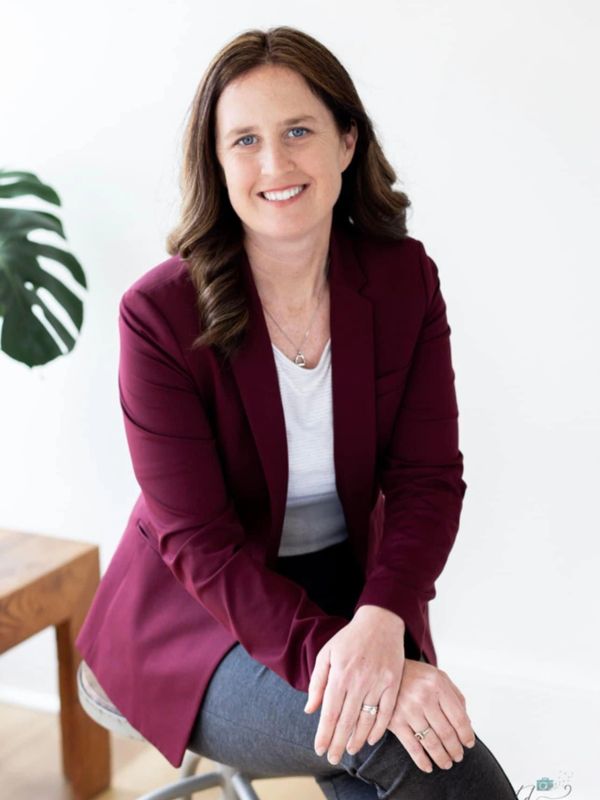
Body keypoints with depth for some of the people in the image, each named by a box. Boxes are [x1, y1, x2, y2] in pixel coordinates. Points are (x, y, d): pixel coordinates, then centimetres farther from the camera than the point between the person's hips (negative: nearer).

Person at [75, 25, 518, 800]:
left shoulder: (405, 278, -6)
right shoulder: (160, 312, -16)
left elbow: (429, 479, -9)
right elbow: (199, 543, -17)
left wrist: (381, 621, -28)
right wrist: (332, 653, -31)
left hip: (356, 590, 3)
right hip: (199, 617, -3)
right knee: (385, 730, -27)